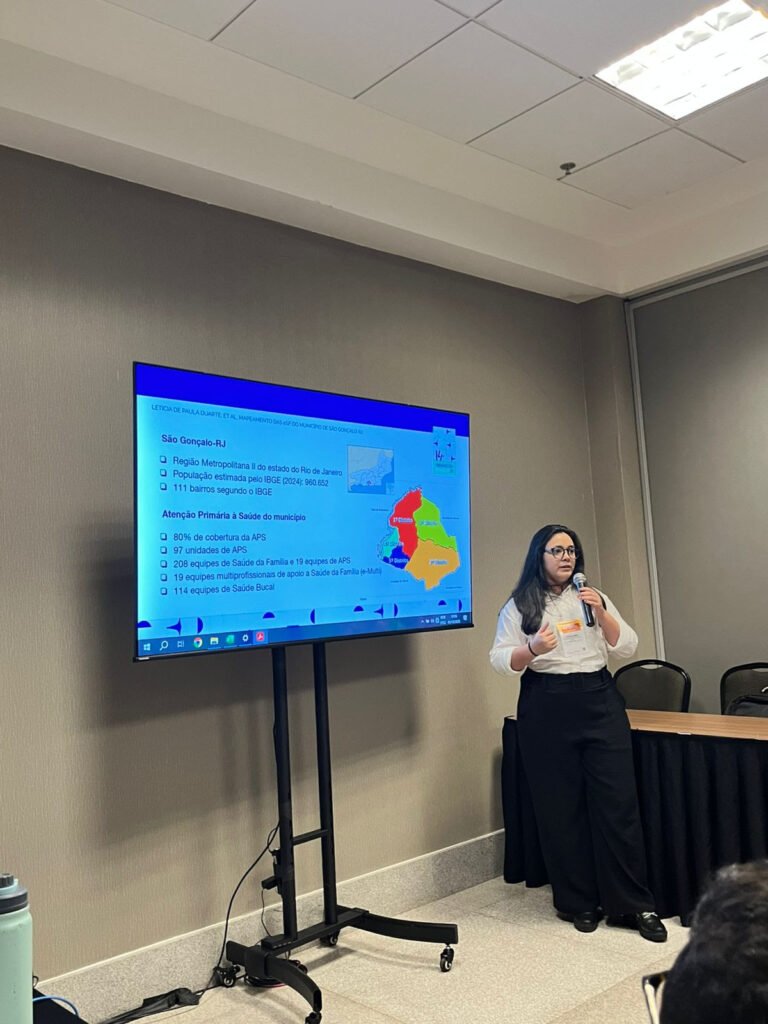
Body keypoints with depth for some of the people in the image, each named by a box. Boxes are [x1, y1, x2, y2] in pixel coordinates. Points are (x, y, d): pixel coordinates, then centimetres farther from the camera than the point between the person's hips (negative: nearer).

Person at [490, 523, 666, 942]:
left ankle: (634, 904, 11)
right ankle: (579, 902, 18)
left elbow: (628, 647, 7)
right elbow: (500, 661, -3)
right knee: (560, 809, 3)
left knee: (618, 804, 0)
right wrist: (533, 649, -22)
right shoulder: (520, 605, 3)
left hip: (600, 703, 2)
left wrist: (601, 615, -9)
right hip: (546, 710, -2)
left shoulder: (592, 597, 13)